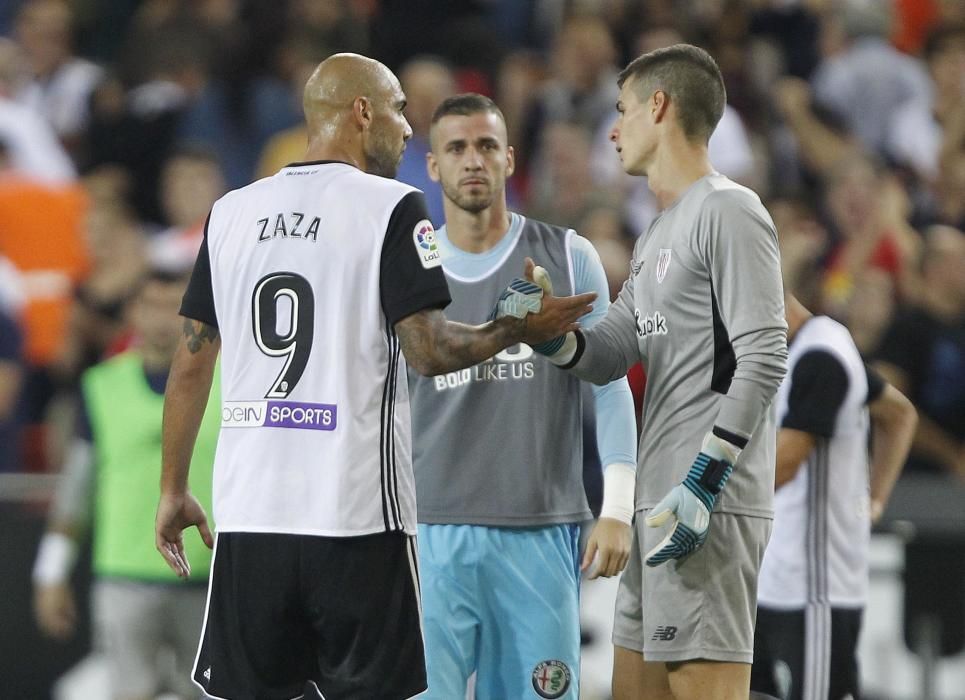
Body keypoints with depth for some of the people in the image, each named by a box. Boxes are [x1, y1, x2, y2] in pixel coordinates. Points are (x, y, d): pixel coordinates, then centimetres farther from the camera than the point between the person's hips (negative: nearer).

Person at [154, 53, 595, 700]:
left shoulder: (231, 213, 10)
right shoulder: (393, 209, -4)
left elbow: (191, 362, 12)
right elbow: (428, 350, -10)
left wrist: (174, 490, 20)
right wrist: (518, 331, 7)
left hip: (248, 508, 4)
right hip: (357, 513, -4)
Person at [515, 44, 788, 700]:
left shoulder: (729, 211, -9)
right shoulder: (656, 238, 22)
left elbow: (764, 358, -17)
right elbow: (610, 353, 19)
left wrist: (703, 483, -21)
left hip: (710, 504, -10)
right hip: (660, 499, 10)